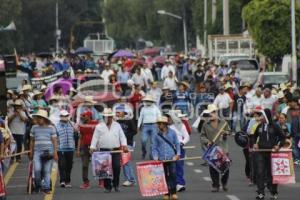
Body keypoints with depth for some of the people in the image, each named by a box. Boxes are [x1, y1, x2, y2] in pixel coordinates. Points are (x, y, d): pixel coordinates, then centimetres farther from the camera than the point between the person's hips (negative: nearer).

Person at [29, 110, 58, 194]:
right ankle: (37, 185, 10)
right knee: (37, 169, -12)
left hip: (48, 152, -1)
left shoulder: (51, 128, 3)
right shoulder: (34, 128, 9)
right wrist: (31, 152, 14)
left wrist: (55, 152, -2)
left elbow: (54, 141, 4)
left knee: (47, 171, -1)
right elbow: (32, 141, 15)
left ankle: (46, 188, 7)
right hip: (37, 152, 1)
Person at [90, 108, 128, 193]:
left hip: (116, 150, 1)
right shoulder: (99, 127, 8)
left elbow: (122, 136, 10)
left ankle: (116, 185, 9)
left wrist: (124, 145, -5)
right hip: (104, 150, -1)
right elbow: (95, 138, 4)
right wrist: (92, 147, -9)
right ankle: (107, 187, 4)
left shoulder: (117, 126, 14)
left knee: (117, 167, -7)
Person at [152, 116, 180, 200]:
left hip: (171, 158, -1)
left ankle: (173, 193, 2)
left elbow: (177, 144, 8)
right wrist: (155, 157, -5)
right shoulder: (157, 135, 5)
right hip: (162, 159, 1)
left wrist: (178, 154, 1)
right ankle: (166, 193, 12)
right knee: (165, 176, 4)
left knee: (173, 174, -7)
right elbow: (154, 148, 7)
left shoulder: (172, 132, 3)